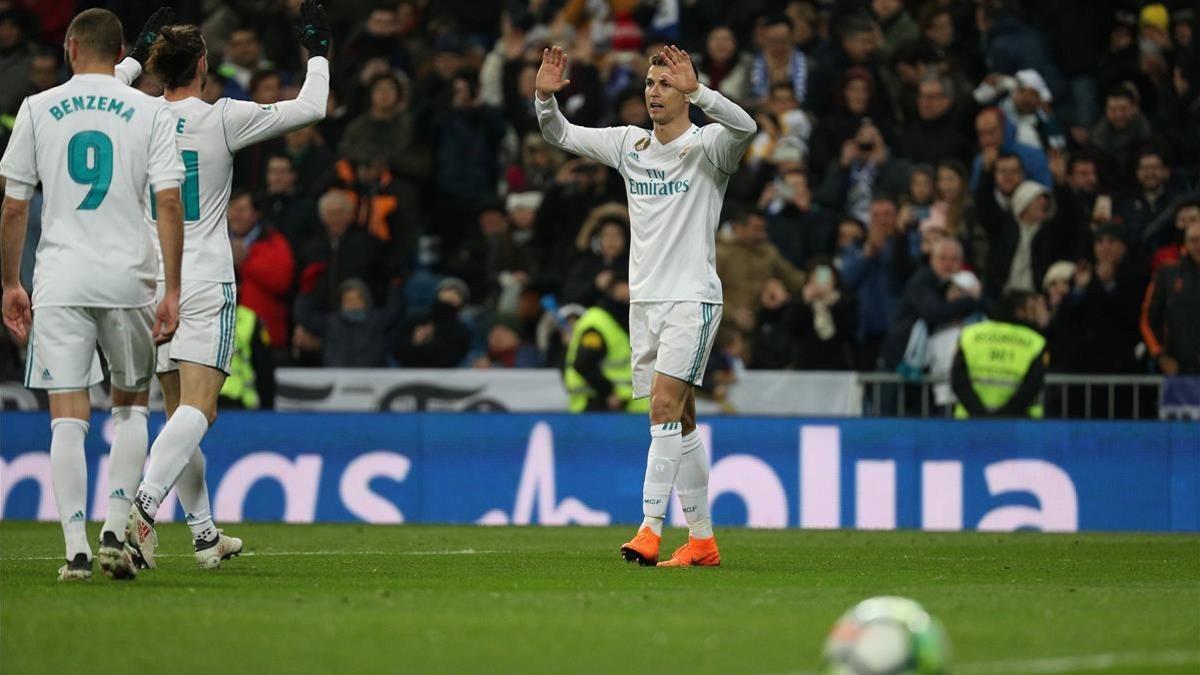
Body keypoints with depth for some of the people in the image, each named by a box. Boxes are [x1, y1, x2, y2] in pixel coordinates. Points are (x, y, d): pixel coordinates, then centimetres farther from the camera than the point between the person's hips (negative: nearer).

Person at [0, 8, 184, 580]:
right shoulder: (150, 112, 2)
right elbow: (169, 202, -6)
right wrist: (172, 291, -4)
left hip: (59, 283, 0)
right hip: (129, 278, 0)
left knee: (67, 418, 0)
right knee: (131, 405, 17)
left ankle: (76, 549, -8)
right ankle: (114, 533, 6)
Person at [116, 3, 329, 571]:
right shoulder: (222, 119, -8)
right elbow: (309, 109, 0)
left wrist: (137, 56, 31)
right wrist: (318, 53, 14)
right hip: (205, 284, -5)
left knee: (182, 412, 12)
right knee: (196, 408, -12)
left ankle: (204, 534, 16)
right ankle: (144, 505, -35)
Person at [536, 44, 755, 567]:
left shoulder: (707, 145, -6)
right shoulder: (629, 144, 12)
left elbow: (744, 127, -27)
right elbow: (560, 135, 16)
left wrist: (695, 91, -40)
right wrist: (545, 96, -4)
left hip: (692, 299, -6)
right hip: (645, 298, 6)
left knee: (664, 409, -18)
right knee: (679, 422, 8)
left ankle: (650, 528, -23)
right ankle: (702, 539, 13)